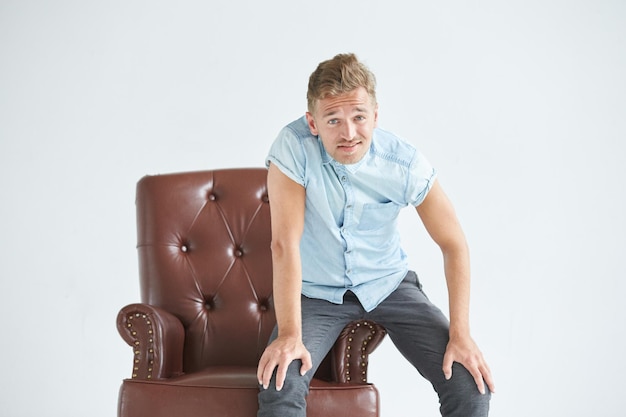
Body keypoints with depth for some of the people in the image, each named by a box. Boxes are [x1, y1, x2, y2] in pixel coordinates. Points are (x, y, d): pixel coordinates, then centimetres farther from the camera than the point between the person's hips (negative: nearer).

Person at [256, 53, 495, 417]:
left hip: (388, 285, 2)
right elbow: (285, 243, -26)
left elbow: (454, 244, -11)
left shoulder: (406, 162, -18)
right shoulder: (293, 148, -23)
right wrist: (290, 333, -30)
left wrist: (460, 333, -16)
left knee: (472, 387, -11)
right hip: (317, 292, -1)